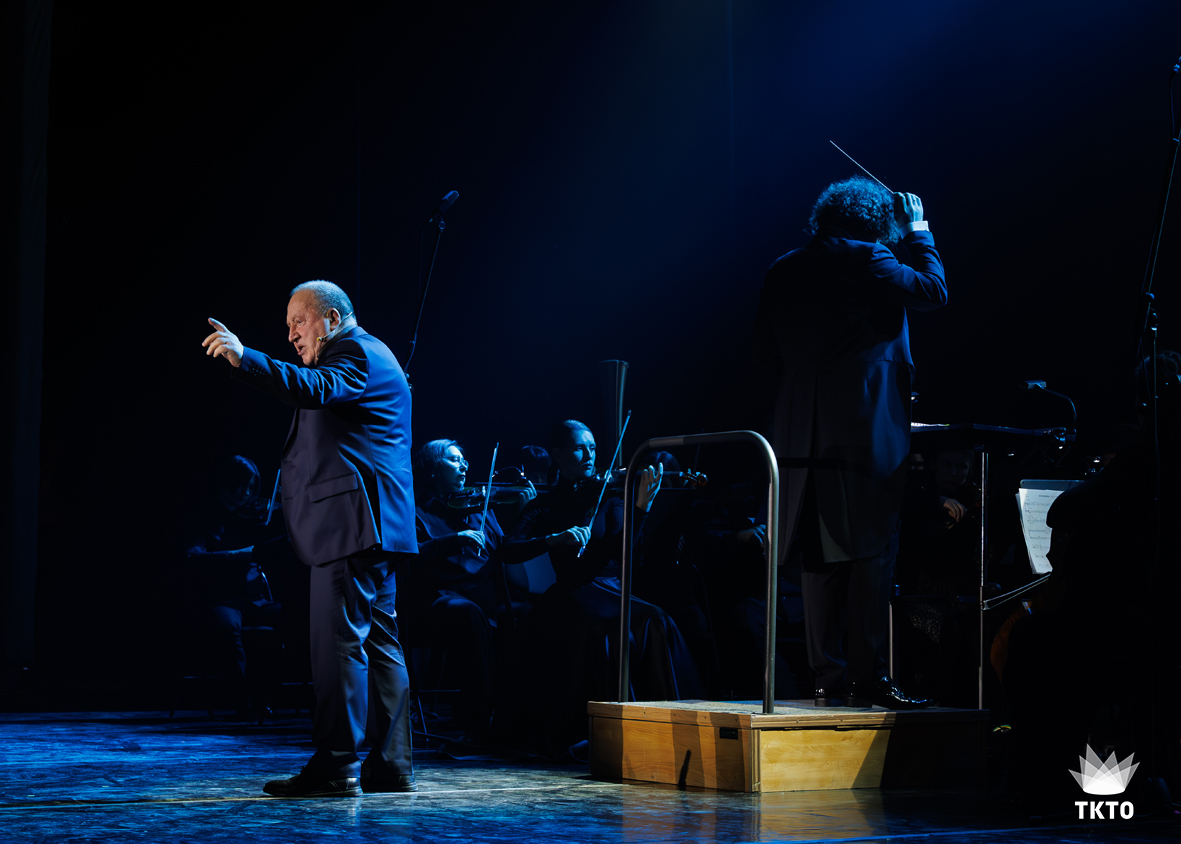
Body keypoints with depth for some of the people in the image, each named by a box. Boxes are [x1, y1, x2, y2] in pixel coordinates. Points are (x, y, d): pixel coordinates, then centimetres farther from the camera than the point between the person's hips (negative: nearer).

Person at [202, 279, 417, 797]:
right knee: (377, 642, 10)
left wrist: (243, 358, -32)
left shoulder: (359, 353, -7)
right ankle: (391, 765, 13)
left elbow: (314, 388, -27)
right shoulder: (361, 356, 27)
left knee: (338, 642, -12)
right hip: (369, 529, 11)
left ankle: (335, 766, -12)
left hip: (352, 524, -11)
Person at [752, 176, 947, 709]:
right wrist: (917, 230, 13)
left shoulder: (783, 271, 12)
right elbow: (933, 290, 3)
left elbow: (767, 360, 14)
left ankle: (827, 677, 10)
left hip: (803, 435, 6)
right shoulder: (866, 259, -7)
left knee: (821, 557, 9)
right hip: (865, 431, -6)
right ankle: (867, 676, -4)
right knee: (872, 552, -2)